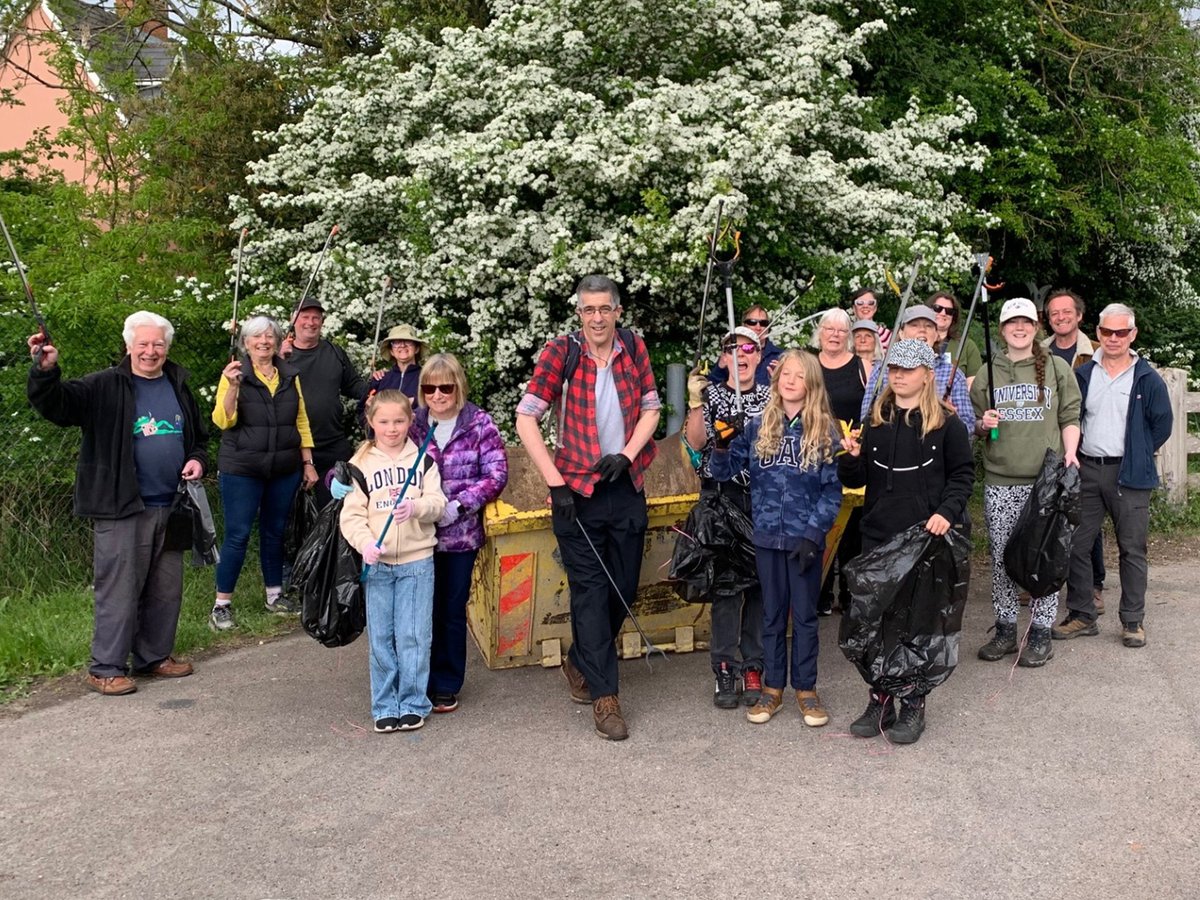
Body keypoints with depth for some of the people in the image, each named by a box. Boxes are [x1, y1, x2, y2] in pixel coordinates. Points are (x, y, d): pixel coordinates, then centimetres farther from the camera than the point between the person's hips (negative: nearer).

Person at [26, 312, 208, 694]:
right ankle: (105, 668, 8)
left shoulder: (178, 387, 13)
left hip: (170, 506, 6)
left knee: (166, 589, 13)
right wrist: (45, 371, -36)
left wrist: (197, 459, 4)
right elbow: (56, 404, -18)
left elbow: (199, 436, 24)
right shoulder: (105, 387, -4)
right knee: (119, 589, -3)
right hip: (121, 508, -6)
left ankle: (155, 656, 28)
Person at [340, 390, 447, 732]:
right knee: (381, 637, 6)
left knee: (414, 636, 1)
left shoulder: (422, 460, 5)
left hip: (417, 560, 0)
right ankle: (385, 707, 18)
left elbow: (437, 503, -2)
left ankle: (413, 704, 15)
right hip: (377, 564, 1)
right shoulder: (360, 464, 3)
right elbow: (351, 514, -2)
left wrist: (416, 507, -24)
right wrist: (365, 543, -19)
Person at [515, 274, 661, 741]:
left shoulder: (633, 347, 3)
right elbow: (526, 418, -10)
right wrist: (555, 482, -14)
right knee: (590, 590, -2)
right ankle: (603, 695, 8)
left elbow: (651, 407, 9)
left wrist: (627, 454, -8)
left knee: (624, 588, 11)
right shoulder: (561, 352, -8)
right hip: (577, 489, -4)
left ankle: (579, 662, 35)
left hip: (626, 487, 4)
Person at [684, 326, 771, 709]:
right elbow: (696, 441, -3)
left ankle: (754, 667, 10)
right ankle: (724, 670, 3)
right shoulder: (710, 394, 7)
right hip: (721, 495, -1)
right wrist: (696, 403, -16)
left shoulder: (771, 396, 11)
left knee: (761, 581, 1)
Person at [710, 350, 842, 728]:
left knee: (805, 615, 9)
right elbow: (722, 472, 2)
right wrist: (722, 445, -18)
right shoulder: (758, 427, 3)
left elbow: (832, 491, -4)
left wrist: (813, 534, -12)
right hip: (767, 536, 2)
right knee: (772, 613, 12)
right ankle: (772, 687, 22)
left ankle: (806, 688, 21)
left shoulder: (825, 430, -3)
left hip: (805, 538, -2)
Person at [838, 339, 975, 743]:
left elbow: (963, 474, 0)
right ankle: (879, 700, 19)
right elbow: (856, 480, 11)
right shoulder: (875, 421, 8)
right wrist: (852, 457, -10)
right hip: (878, 536, 3)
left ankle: (914, 705, 17)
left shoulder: (945, 424, -2)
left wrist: (947, 511, -15)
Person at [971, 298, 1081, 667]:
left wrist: (1069, 453, -9)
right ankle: (1005, 629, 17)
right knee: (1001, 558, 4)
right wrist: (983, 423, -3)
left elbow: (1070, 417, 6)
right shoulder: (988, 373, 13)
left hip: (1045, 479, -2)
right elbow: (974, 424, 19)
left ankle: (1040, 634, 10)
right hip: (999, 481, 2)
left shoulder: (1057, 368, 8)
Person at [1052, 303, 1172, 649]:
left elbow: (1162, 425, 4)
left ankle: (1133, 621, 14)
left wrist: (1137, 456, 4)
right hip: (1086, 471, 3)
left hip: (1129, 475, -3)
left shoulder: (1148, 380, -2)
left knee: (1132, 549, 4)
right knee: (1076, 544, 5)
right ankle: (1081, 614, 17)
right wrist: (1074, 454, 7)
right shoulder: (1082, 374, 6)